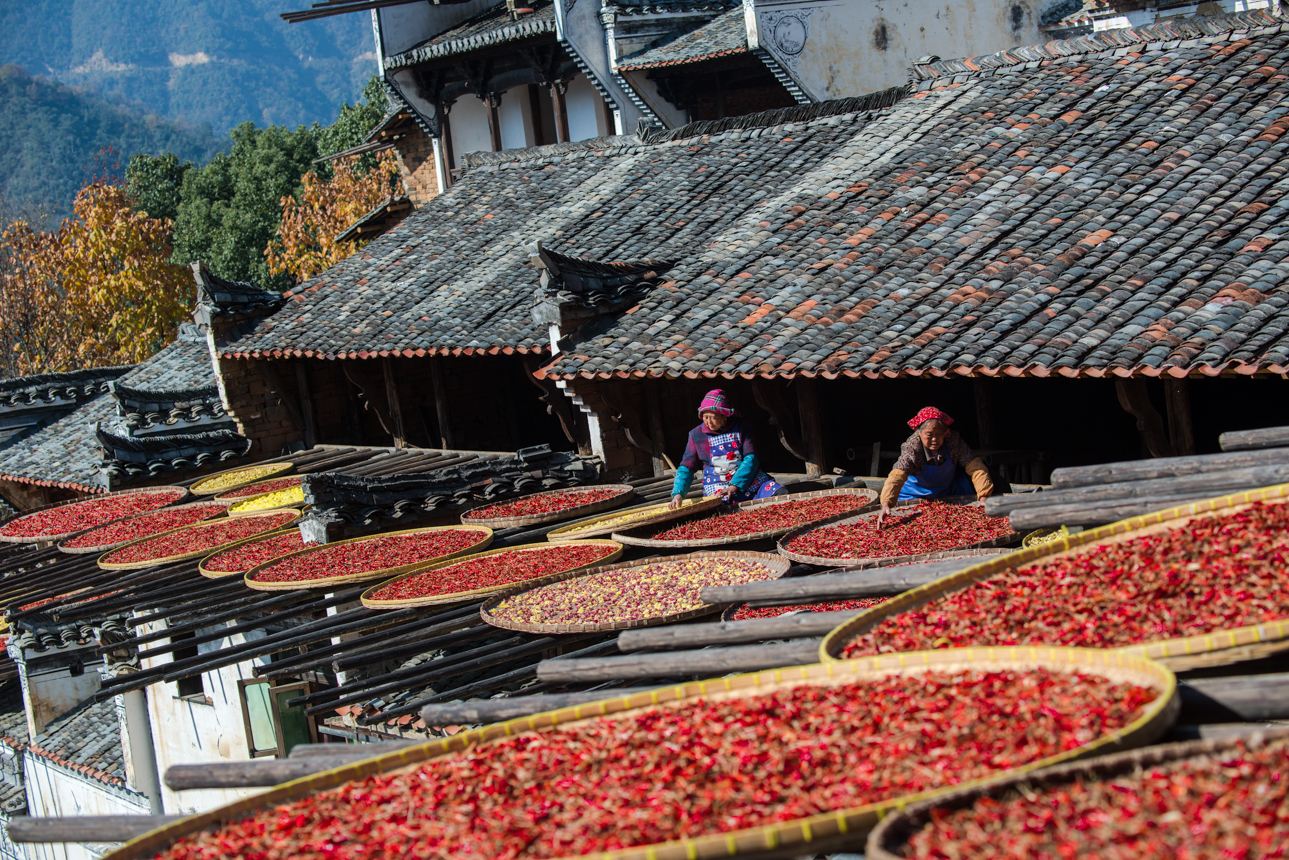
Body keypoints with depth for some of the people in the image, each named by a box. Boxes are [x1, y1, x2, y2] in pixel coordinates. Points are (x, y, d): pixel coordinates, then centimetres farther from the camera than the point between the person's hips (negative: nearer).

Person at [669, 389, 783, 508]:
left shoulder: (739, 428, -1)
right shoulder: (697, 435, 0)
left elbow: (751, 458, -7)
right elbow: (686, 468, 2)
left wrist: (735, 486, -19)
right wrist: (678, 493, -16)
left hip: (748, 480, 1)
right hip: (718, 487, -1)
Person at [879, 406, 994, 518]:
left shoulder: (953, 441, -28)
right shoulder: (912, 448, -34)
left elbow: (974, 466, -27)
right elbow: (897, 475, -46)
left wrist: (984, 495, -39)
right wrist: (886, 503, -62)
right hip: (916, 495, -2)